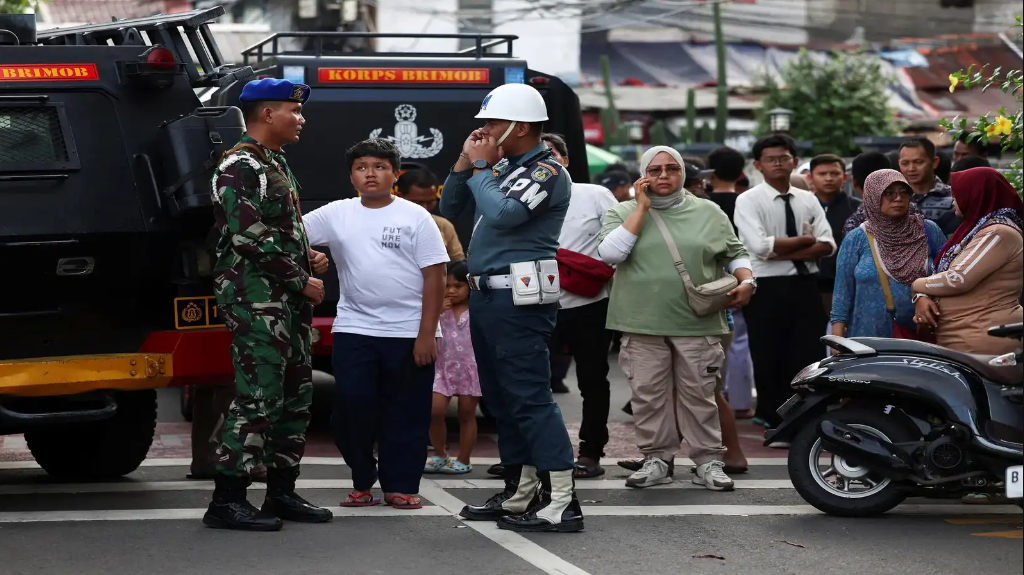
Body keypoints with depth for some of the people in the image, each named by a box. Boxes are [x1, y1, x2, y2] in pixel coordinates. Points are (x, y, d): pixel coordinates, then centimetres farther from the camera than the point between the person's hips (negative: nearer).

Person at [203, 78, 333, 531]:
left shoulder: (275, 164, 19)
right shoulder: (240, 168, -12)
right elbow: (252, 239, -19)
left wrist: (308, 256, 11)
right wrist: (303, 280, -14)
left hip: (288, 298, 10)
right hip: (254, 295, -10)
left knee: (296, 395, 12)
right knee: (258, 396, -12)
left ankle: (282, 493, 19)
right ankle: (226, 501, -9)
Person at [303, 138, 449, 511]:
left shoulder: (415, 217, 0)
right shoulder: (336, 215, 6)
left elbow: (435, 277, -3)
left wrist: (426, 333, -9)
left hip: (409, 333, -2)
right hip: (354, 329, 2)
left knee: (406, 413, 2)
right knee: (352, 406, -3)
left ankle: (401, 486, 12)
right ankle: (362, 483, 12)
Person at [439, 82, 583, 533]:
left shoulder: (546, 171, -9)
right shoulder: (501, 166, 16)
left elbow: (502, 214, -24)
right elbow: (449, 209, 21)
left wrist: (480, 167, -10)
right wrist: (465, 165, 6)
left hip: (520, 298, -10)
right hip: (487, 293, 10)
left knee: (528, 397, -12)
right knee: (501, 398, 14)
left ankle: (561, 503, -13)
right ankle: (518, 494, 22)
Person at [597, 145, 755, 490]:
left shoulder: (709, 213, 11)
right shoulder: (623, 213, 8)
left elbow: (735, 254, 16)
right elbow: (610, 253, -10)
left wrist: (746, 282, -5)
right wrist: (642, 207, -7)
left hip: (697, 323, 0)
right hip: (642, 324, 0)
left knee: (699, 393, 0)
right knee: (649, 394, 3)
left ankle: (708, 462, 7)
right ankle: (656, 459, 13)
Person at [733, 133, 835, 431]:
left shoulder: (808, 200, 11)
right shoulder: (748, 201, -2)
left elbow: (827, 245, 0)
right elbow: (760, 246, -16)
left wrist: (784, 251, -13)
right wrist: (804, 241, -6)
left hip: (806, 286, 4)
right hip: (768, 288, -4)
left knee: (810, 359, 2)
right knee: (771, 362, 3)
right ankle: (775, 425, 12)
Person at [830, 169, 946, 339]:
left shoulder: (928, 231, 5)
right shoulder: (856, 240, 1)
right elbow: (843, 292, 1)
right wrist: (837, 343, -3)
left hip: (921, 336, 1)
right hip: (870, 336, -1)